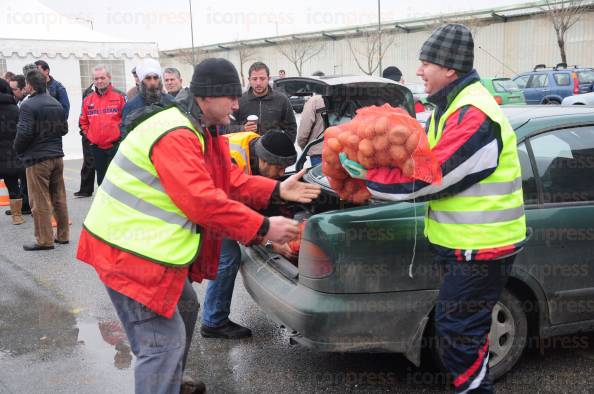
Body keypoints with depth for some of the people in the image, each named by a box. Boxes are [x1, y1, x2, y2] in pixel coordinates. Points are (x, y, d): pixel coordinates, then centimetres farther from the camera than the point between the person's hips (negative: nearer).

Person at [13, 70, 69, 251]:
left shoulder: (28, 105, -14)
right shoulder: (57, 104, 7)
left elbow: (24, 133, -18)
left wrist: (18, 149, -1)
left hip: (37, 159, -7)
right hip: (57, 157, 7)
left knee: (40, 202, 1)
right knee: (59, 198, 13)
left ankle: (44, 240, 6)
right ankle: (63, 235, 20)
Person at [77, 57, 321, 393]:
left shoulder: (203, 131, 12)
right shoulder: (175, 136, -23)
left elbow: (230, 180, 11)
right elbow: (202, 201, -29)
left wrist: (278, 190, -2)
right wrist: (263, 227, -23)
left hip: (150, 244, 11)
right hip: (130, 250, -11)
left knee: (184, 309, 25)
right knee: (165, 341, -9)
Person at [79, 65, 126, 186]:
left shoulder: (119, 96, -5)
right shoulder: (88, 100, 9)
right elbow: (83, 121, 21)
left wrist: (120, 133, -7)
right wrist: (88, 135, 11)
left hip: (116, 146, -5)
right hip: (96, 148, 5)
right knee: (101, 179, 13)